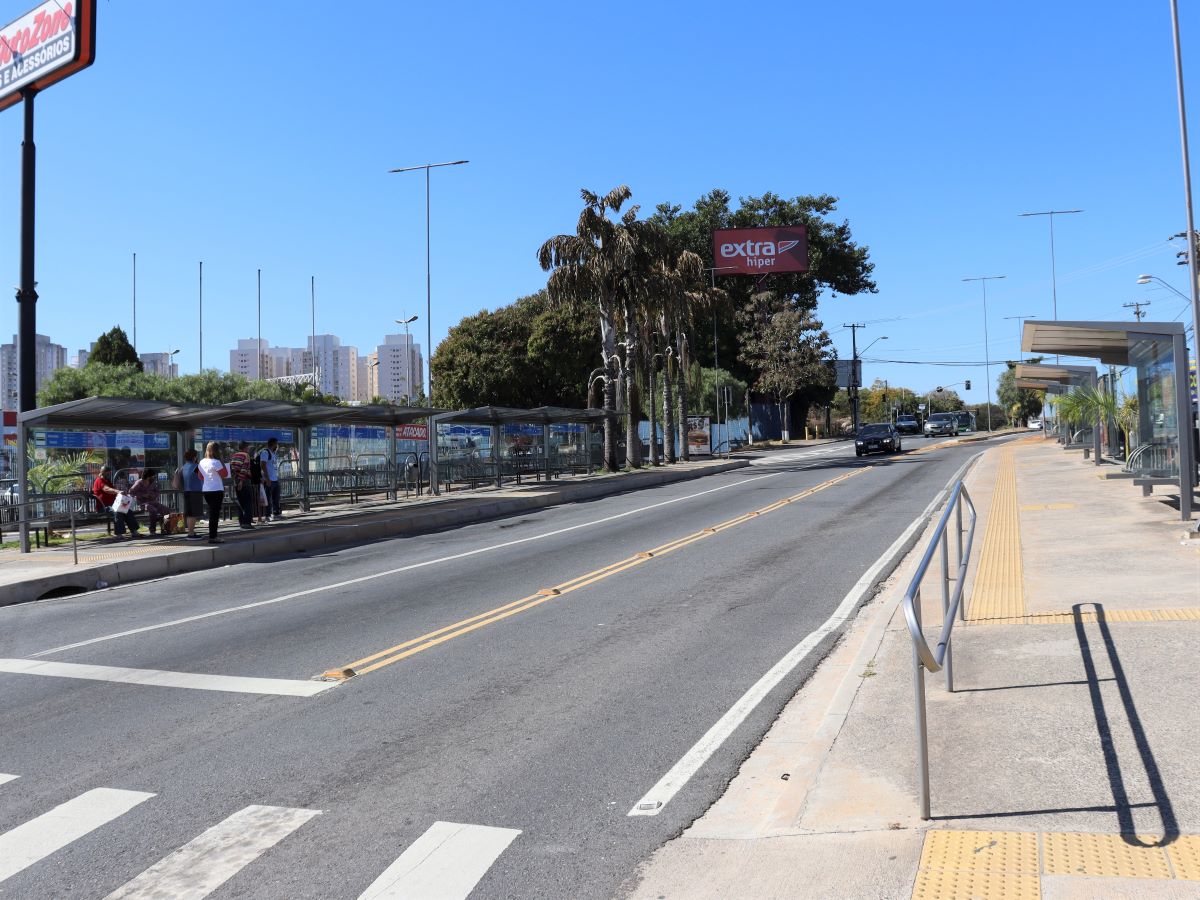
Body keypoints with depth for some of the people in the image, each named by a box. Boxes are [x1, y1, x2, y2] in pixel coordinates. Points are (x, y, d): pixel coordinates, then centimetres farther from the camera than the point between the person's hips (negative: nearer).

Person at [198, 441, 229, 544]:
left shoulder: (202, 462, 9)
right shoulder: (216, 462, -15)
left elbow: (201, 477, 17)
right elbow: (225, 474, -11)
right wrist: (221, 460, -8)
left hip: (206, 490, 8)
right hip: (216, 490, -8)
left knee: (212, 513, 16)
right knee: (215, 513, -4)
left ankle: (213, 535, 18)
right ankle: (212, 537, -5)